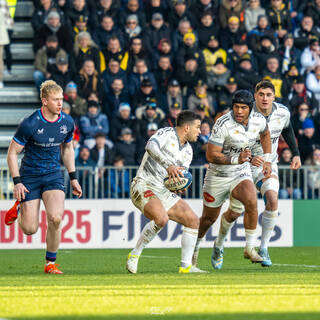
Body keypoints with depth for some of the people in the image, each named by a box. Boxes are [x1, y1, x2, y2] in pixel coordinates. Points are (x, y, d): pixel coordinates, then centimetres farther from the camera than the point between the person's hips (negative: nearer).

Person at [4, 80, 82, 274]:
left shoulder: (68, 123, -2)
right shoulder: (30, 124, -17)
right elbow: (12, 153, -9)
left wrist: (73, 178, 14)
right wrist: (17, 182, -14)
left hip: (54, 174, 3)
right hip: (30, 176, -3)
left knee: (55, 218, -22)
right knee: (30, 229, -6)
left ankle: (51, 263, -3)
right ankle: (19, 208, 31)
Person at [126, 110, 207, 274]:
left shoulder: (187, 151, 13)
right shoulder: (166, 133, -11)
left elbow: (180, 176, 15)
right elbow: (151, 147, -31)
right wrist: (168, 165, -45)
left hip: (163, 191, 9)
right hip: (143, 186, -8)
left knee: (193, 220, 0)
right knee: (161, 218, -33)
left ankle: (186, 266, 7)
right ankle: (134, 255, -17)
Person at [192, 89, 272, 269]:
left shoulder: (259, 121, -9)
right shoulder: (223, 124, -25)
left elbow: (265, 134, 17)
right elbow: (211, 155, -23)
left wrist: (267, 160, 12)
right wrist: (237, 159, -34)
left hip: (242, 173, 2)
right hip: (218, 175, -2)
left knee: (251, 202, -26)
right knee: (209, 218, 10)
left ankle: (250, 248, -15)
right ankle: (195, 246, 39)